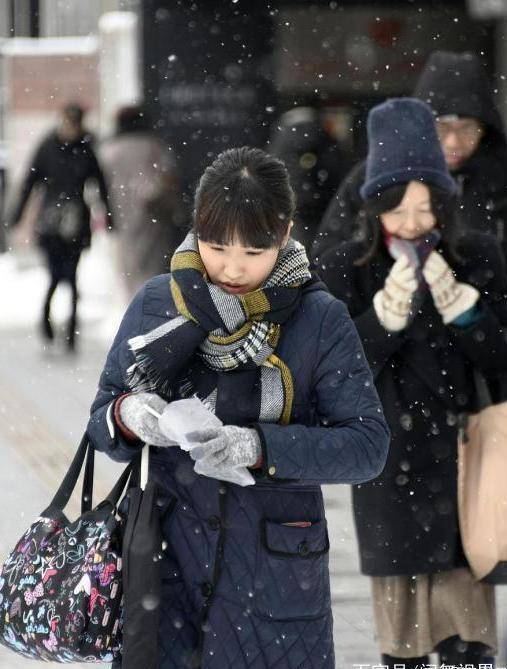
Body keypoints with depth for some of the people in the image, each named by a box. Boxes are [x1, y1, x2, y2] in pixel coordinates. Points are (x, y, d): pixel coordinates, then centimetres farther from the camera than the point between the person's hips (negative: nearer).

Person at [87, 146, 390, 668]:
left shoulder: (321, 320, -7)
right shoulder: (156, 303, 0)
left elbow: (367, 443, -11)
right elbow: (101, 421, 6)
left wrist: (260, 448, -25)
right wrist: (128, 415, -18)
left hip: (276, 564, -2)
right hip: (167, 552, 2)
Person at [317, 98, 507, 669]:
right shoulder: (345, 270, -2)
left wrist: (459, 303, -16)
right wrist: (387, 313, -21)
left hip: (461, 458, 1)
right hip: (388, 467, 0)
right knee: (400, 601, 7)